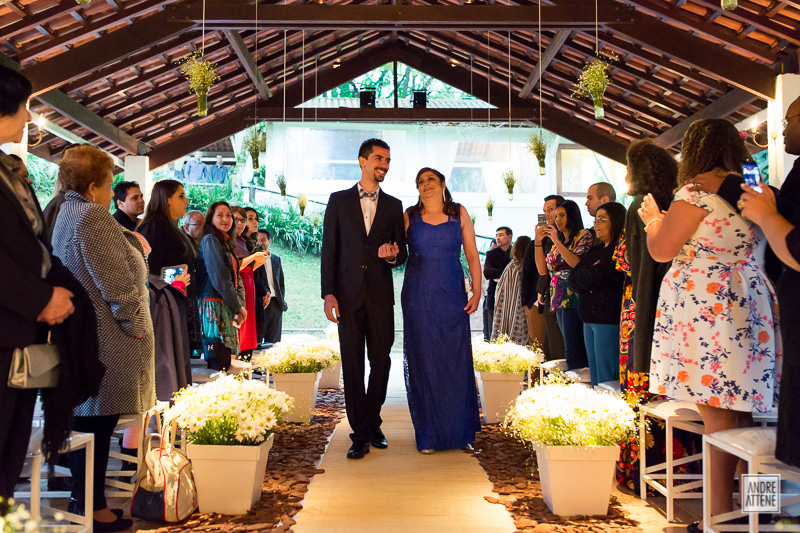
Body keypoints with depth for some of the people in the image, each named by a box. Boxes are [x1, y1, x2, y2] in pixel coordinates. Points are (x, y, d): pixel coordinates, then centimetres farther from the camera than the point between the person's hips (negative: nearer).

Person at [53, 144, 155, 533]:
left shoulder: (65, 214, 16)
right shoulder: (93, 217, -17)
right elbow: (116, 281, -19)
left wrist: (135, 247, 12)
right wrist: (135, 323, -10)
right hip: (105, 338, -10)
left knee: (85, 418, 17)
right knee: (98, 422, -3)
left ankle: (83, 499, 27)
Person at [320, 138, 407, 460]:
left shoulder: (394, 206, 12)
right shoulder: (339, 201, 8)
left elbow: (402, 253, 13)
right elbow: (329, 249, 3)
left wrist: (393, 255, -12)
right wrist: (328, 293, -5)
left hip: (381, 295, 2)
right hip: (348, 295, -1)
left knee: (380, 363, 4)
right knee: (352, 365, 0)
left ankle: (372, 424, 22)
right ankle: (361, 433, 7)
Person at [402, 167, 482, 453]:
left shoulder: (459, 214, 6)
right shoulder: (409, 216, 7)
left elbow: (472, 255, 5)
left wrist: (477, 292, -3)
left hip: (452, 299, 0)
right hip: (418, 300, 0)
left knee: (455, 362, 1)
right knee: (423, 363, 1)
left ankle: (459, 431, 15)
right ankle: (428, 434, 10)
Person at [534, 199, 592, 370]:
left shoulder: (584, 236, -1)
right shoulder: (559, 241, 20)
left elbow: (578, 263, -19)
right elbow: (542, 269, 13)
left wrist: (557, 242, -16)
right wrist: (538, 242, 5)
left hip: (573, 300, -8)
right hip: (559, 300, 8)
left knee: (573, 351, -12)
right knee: (571, 349, 8)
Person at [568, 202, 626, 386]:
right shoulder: (597, 250, 19)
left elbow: (591, 280, -16)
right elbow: (573, 279, 13)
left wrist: (575, 281, 3)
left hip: (608, 318, -9)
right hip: (589, 319, 9)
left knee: (607, 380, -7)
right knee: (595, 378, 10)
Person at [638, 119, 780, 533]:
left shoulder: (698, 192, -10)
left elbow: (661, 249, -7)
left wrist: (652, 218, 14)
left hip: (706, 309, -8)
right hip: (750, 308, 8)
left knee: (717, 413, -7)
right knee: (740, 413, 12)